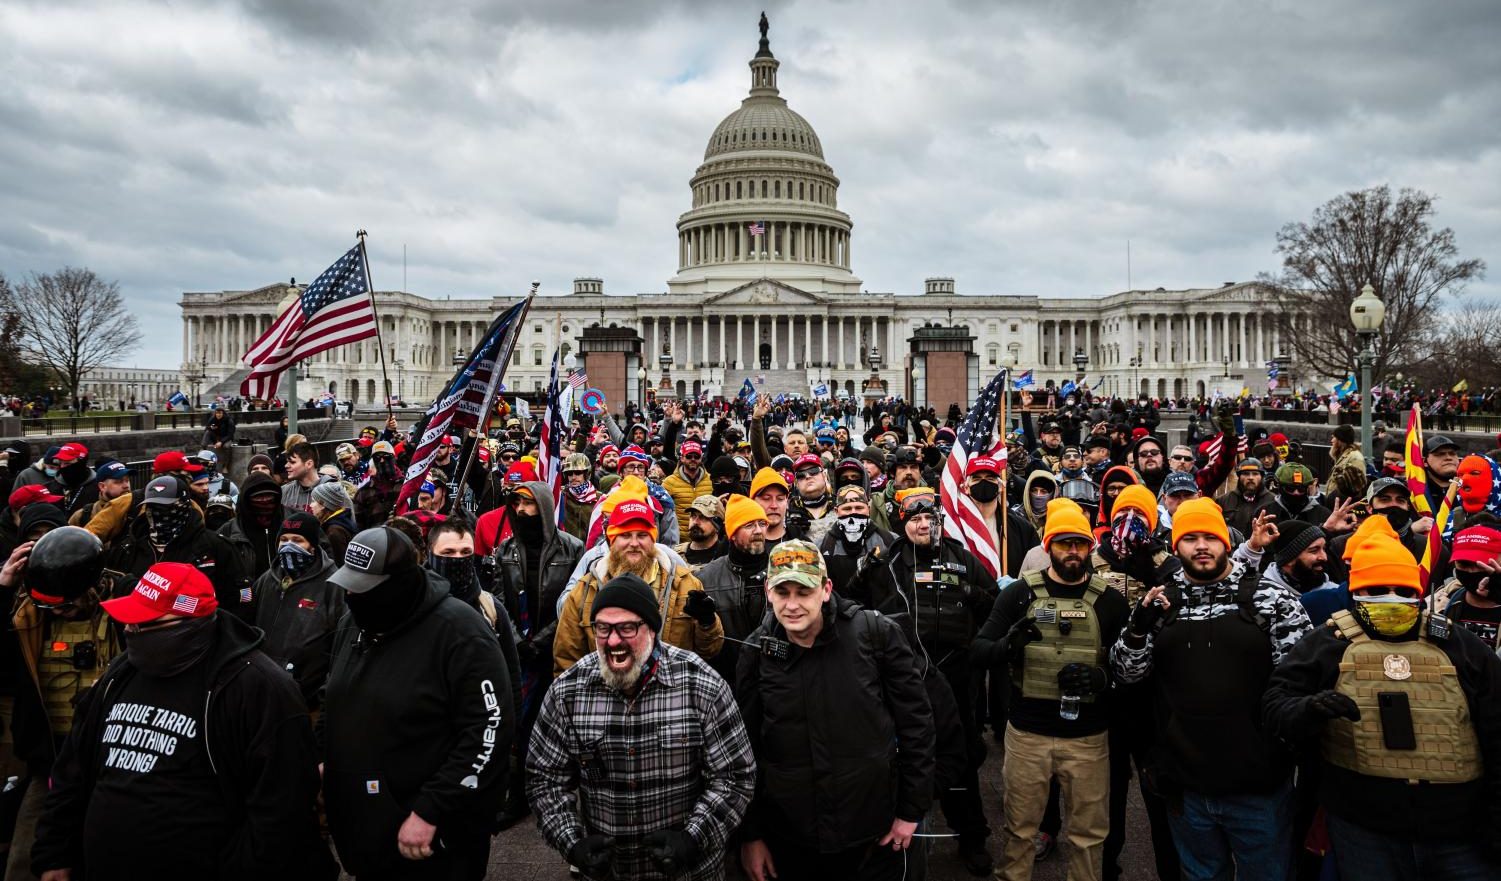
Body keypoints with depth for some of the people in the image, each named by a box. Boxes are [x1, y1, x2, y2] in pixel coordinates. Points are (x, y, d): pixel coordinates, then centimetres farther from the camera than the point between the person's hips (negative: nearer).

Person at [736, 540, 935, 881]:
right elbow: (745, 749, 3)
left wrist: (912, 810, -2)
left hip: (877, 834, -1)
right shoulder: (757, 651, -4)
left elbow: (915, 723, -3)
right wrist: (750, 834, 3)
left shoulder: (877, 634, -11)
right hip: (788, 841, 2)